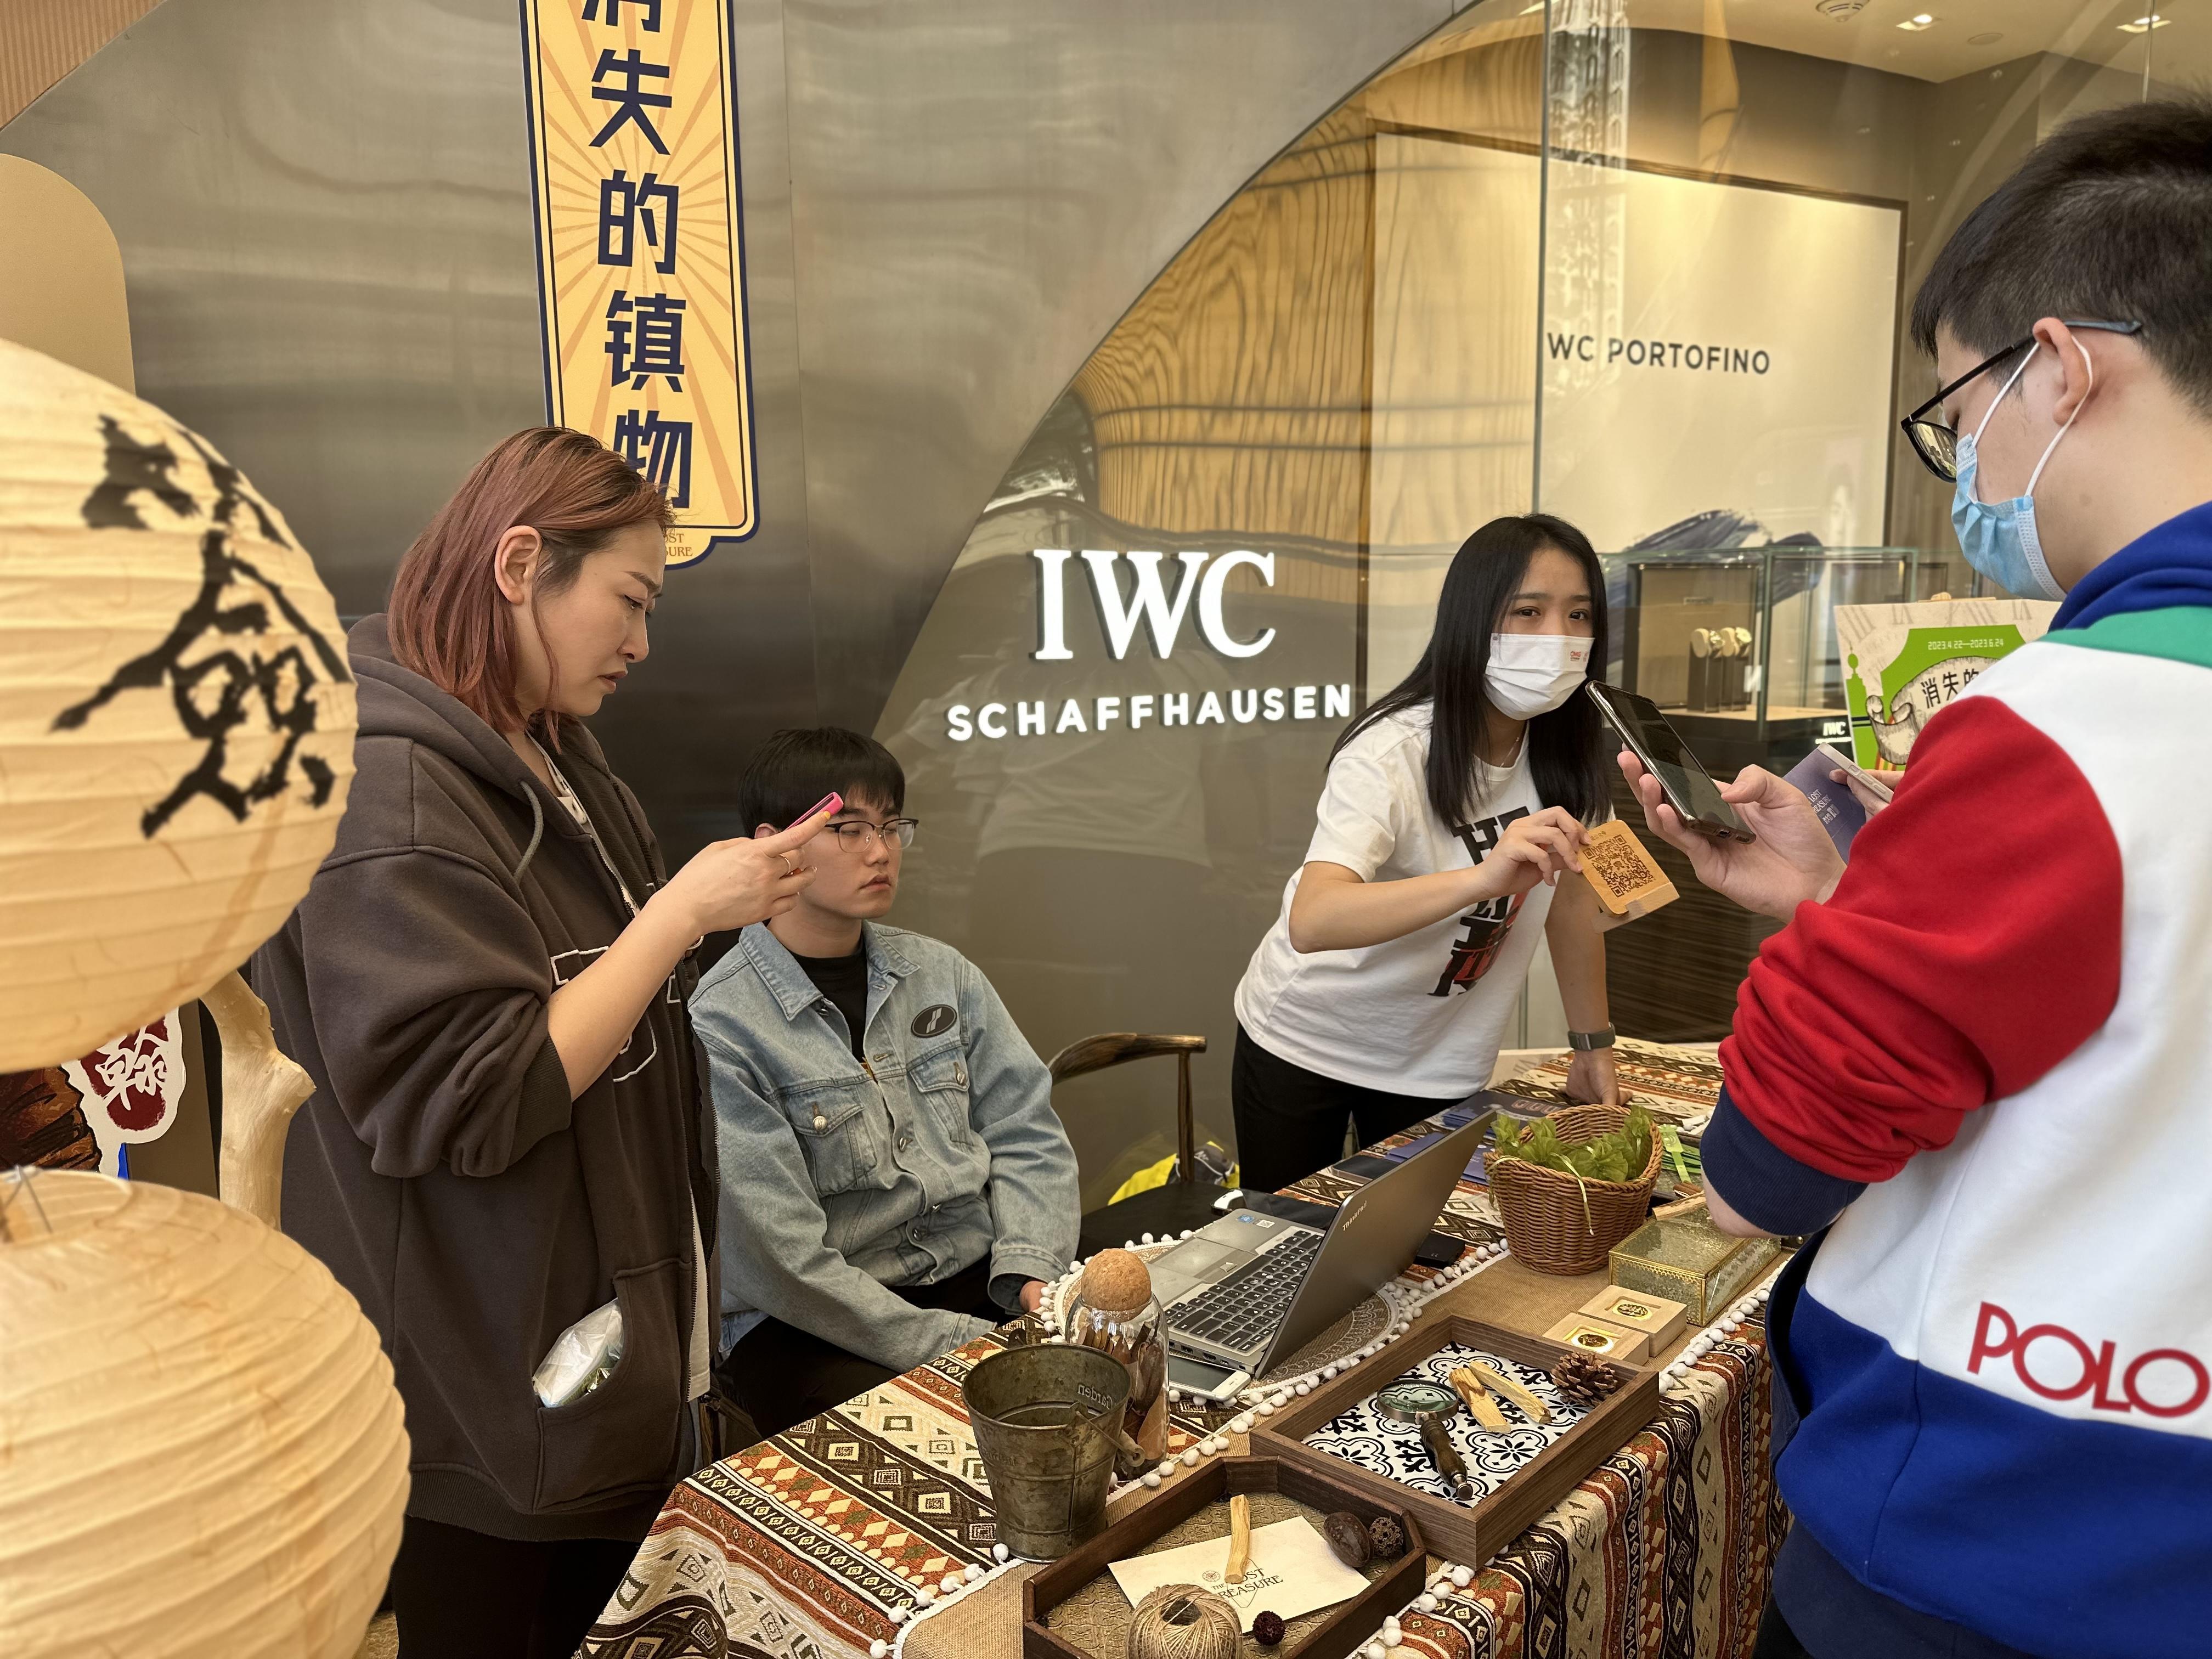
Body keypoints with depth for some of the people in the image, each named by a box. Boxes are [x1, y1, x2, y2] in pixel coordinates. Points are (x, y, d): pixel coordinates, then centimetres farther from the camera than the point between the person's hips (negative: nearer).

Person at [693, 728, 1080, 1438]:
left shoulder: (941, 973, 9)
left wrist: (1030, 1270, -11)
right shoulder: (718, 1026, -12)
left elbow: (1026, 1132, 7)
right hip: (811, 1327, -5)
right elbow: (779, 1256, -16)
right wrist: (963, 1351, -19)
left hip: (977, 1276, 5)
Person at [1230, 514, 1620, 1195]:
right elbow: (1311, 921, -42)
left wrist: (1595, 1046, 8)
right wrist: (1485, 876, -53)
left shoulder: (1567, 747, -9)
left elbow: (1570, 896, 5)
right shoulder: (1394, 753, -27)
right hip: (1306, 1043, -4)